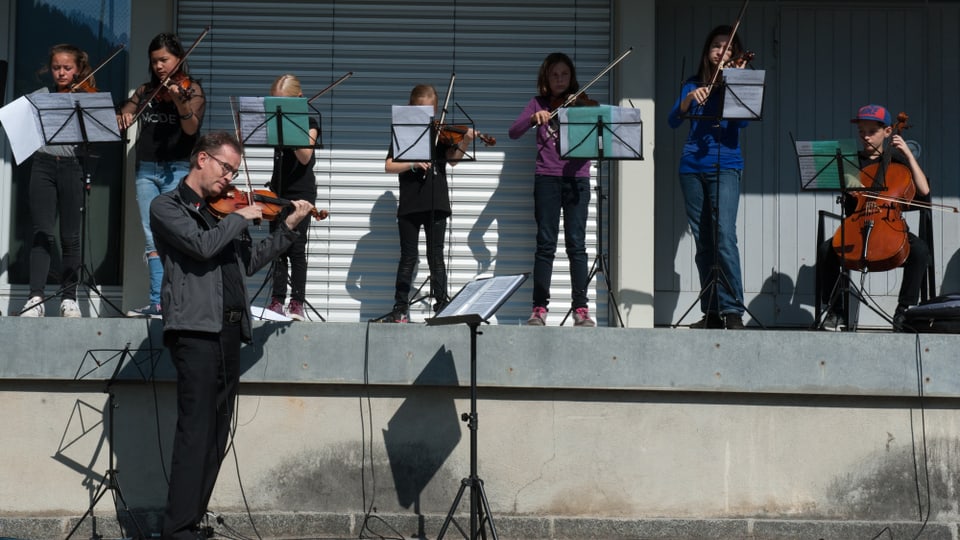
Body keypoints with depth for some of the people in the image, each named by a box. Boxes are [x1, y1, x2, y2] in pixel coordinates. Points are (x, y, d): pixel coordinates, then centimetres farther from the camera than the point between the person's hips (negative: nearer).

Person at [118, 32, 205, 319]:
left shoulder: (191, 89, 1)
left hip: (177, 170, -5)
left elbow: (191, 128, -14)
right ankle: (157, 303, 1)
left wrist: (180, 102, -33)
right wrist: (123, 117, -12)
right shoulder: (146, 91, 15)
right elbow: (121, 120, 12)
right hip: (146, 169, 5)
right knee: (152, 239, 1)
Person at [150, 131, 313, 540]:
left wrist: (289, 228, 20)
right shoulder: (167, 206, 1)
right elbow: (202, 245, -16)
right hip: (195, 329, -8)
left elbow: (249, 261, 26)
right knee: (195, 433, -15)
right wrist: (241, 217, -3)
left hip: (229, 331, 8)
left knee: (215, 438, 6)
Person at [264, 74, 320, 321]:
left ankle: (297, 302, -5)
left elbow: (305, 157, -14)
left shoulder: (309, 122, -3)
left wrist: (291, 130, -21)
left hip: (301, 191, -5)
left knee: (296, 246, -7)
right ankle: (277, 299, 8)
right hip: (278, 189, 5)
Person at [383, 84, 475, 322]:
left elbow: (452, 160, -6)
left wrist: (465, 143, -23)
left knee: (436, 256, 2)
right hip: (409, 204, 0)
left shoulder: (441, 133, 7)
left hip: (436, 203, 0)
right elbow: (389, 166, -2)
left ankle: (442, 305, 4)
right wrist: (413, 163, -18)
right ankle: (400, 307, 8)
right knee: (408, 257, 4)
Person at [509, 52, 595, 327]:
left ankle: (581, 308, 0)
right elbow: (514, 132, 0)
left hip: (577, 178, 0)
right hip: (546, 178, 1)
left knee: (576, 243, -3)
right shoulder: (539, 103, 11)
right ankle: (539, 307, 2)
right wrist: (534, 118, -17)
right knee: (545, 244, 0)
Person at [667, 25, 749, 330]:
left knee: (724, 235, -18)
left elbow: (742, 121, -12)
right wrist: (689, 99, -17)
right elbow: (673, 121, 0)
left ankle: (733, 311, -17)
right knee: (703, 241, 5)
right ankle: (712, 312, 11)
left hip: (725, 167, -3)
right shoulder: (693, 85, 13)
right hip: (692, 167, 4)